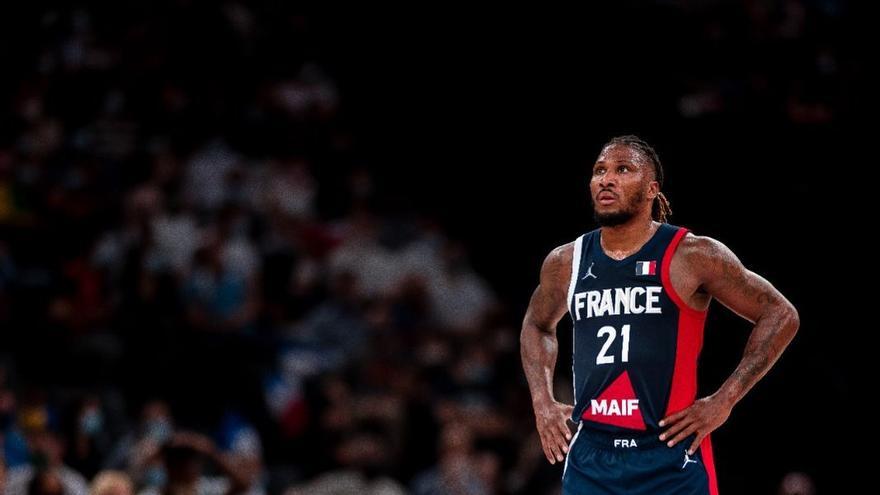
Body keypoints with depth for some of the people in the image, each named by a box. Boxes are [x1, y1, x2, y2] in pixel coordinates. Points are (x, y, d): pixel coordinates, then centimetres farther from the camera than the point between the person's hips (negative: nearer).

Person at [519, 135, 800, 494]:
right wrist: (542, 401, 15)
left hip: (671, 455, -4)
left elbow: (781, 316, 0)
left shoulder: (693, 257, -5)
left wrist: (724, 400, -6)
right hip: (590, 460, 4)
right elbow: (537, 325, 30)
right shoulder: (565, 264, 9)